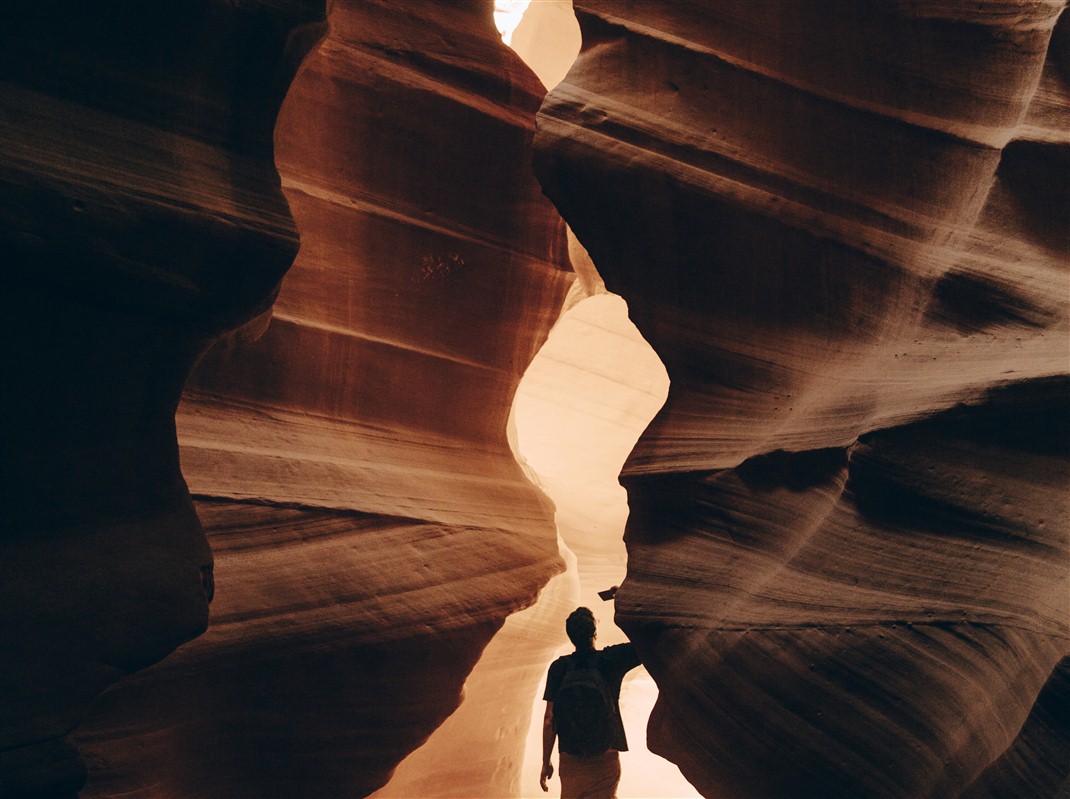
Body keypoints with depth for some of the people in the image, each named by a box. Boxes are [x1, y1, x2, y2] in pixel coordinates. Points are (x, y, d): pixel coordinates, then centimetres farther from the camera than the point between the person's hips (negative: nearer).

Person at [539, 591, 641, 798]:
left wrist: (546, 761, 5)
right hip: (606, 756, -1)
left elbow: (549, 719, -4)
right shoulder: (611, 659, -6)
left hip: (570, 758, 1)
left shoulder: (559, 667, -3)